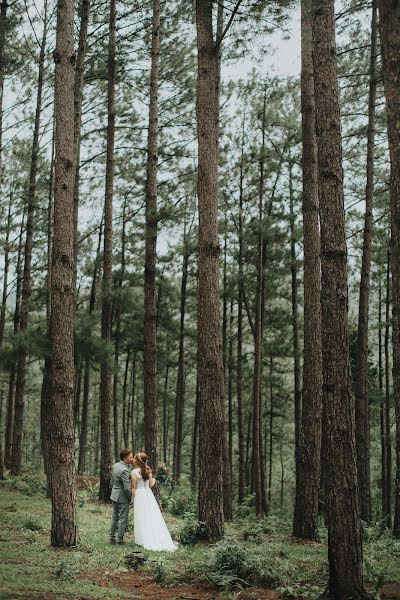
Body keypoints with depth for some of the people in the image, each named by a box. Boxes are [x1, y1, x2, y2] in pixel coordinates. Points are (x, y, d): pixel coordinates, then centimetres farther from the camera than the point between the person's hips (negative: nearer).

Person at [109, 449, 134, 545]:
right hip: (122, 497, -9)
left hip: (114, 495, 9)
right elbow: (127, 488, -24)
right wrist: (130, 497, -9)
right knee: (122, 519, 3)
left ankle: (112, 538, 26)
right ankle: (119, 540, 10)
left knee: (115, 517, 18)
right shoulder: (124, 470, -25)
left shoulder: (116, 465, 2)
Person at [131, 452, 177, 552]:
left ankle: (145, 541, 6)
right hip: (148, 494, 5)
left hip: (139, 495, -5)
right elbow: (150, 485, 7)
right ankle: (160, 541, 6)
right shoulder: (148, 470, 2)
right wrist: (154, 480, 28)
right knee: (153, 518, 7)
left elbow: (134, 488, -10)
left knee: (142, 519, 3)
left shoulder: (134, 472, -13)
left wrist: (132, 499, 1)